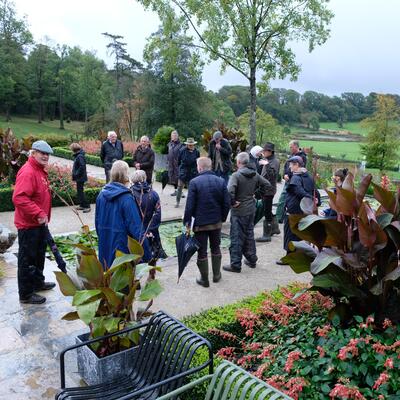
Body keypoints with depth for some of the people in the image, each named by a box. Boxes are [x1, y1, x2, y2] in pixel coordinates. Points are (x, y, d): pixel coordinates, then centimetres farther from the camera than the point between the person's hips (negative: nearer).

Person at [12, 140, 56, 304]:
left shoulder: (40, 170, 11)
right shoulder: (27, 172, -21)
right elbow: (19, 198, -31)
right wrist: (38, 214, -30)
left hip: (39, 223, 10)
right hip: (28, 224, -10)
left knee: (39, 254, 23)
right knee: (27, 259, 1)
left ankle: (38, 282, 40)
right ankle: (26, 294, 13)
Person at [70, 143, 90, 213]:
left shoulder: (80, 156, -19)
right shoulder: (77, 156, 11)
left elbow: (82, 166, -27)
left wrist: (76, 174, -20)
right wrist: (74, 176, 12)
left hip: (80, 177, -10)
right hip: (79, 177, 10)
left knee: (80, 192, -6)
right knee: (79, 191, 15)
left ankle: (87, 206, -4)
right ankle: (82, 205, 24)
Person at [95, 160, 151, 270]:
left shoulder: (102, 194, 0)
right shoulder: (127, 199, -19)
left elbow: (97, 221, 10)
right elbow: (136, 228, -21)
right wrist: (147, 255, -15)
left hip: (105, 248, 6)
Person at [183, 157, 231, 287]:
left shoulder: (194, 182, -14)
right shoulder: (221, 181, -2)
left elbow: (190, 205, -13)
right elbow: (227, 203, 1)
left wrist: (187, 221, -4)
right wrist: (222, 218, 13)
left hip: (200, 223, -4)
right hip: (216, 222, 4)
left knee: (202, 251, 7)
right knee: (215, 248, 20)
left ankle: (204, 279, 17)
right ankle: (216, 275, 31)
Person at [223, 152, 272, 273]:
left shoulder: (236, 175, -18)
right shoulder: (255, 175, 2)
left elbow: (230, 191, -32)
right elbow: (267, 185, 10)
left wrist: (232, 202, -18)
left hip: (238, 210, -6)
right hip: (251, 209, 6)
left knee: (236, 237, 2)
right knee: (249, 235, 20)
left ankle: (235, 265, 7)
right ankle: (251, 260, 29)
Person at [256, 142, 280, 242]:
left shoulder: (274, 161, -15)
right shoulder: (268, 160, 13)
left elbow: (272, 175, -30)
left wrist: (266, 165, -37)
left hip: (269, 190, -10)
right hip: (264, 189, 10)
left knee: (267, 212, -4)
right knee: (267, 211, 20)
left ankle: (267, 235, 2)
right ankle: (275, 228, 35)